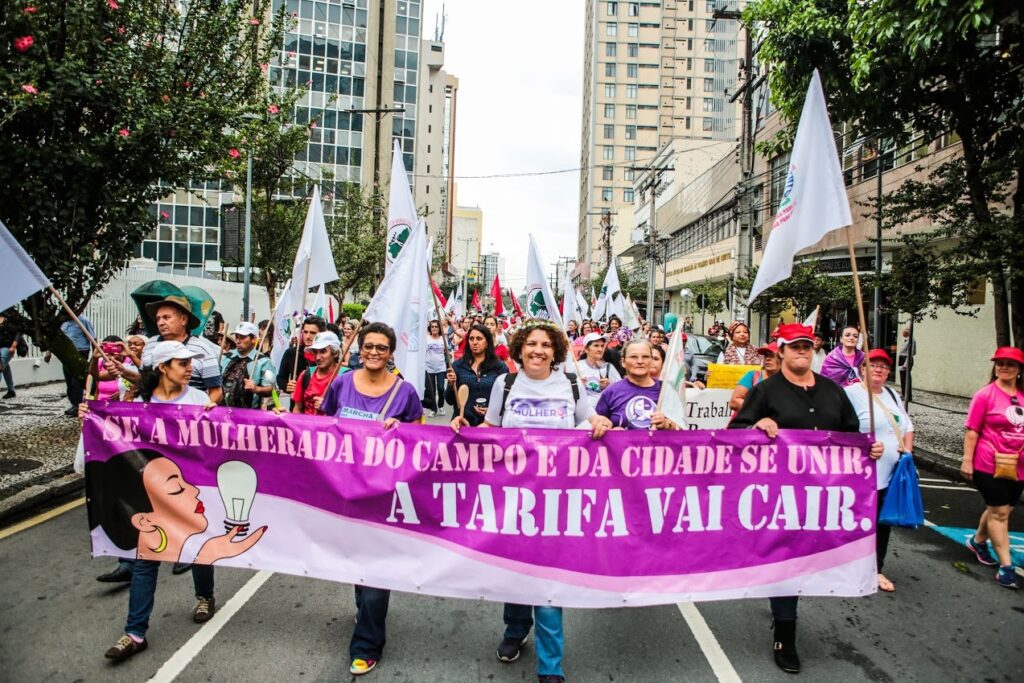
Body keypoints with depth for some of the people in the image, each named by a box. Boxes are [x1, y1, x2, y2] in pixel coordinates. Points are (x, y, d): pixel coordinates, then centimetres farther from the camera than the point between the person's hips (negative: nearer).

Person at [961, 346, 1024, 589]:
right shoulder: (985, 395, -10)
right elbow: (972, 431, -9)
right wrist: (967, 461, -12)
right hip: (991, 465, -5)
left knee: (1000, 509, 16)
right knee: (999, 512, 0)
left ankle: (978, 541, 39)